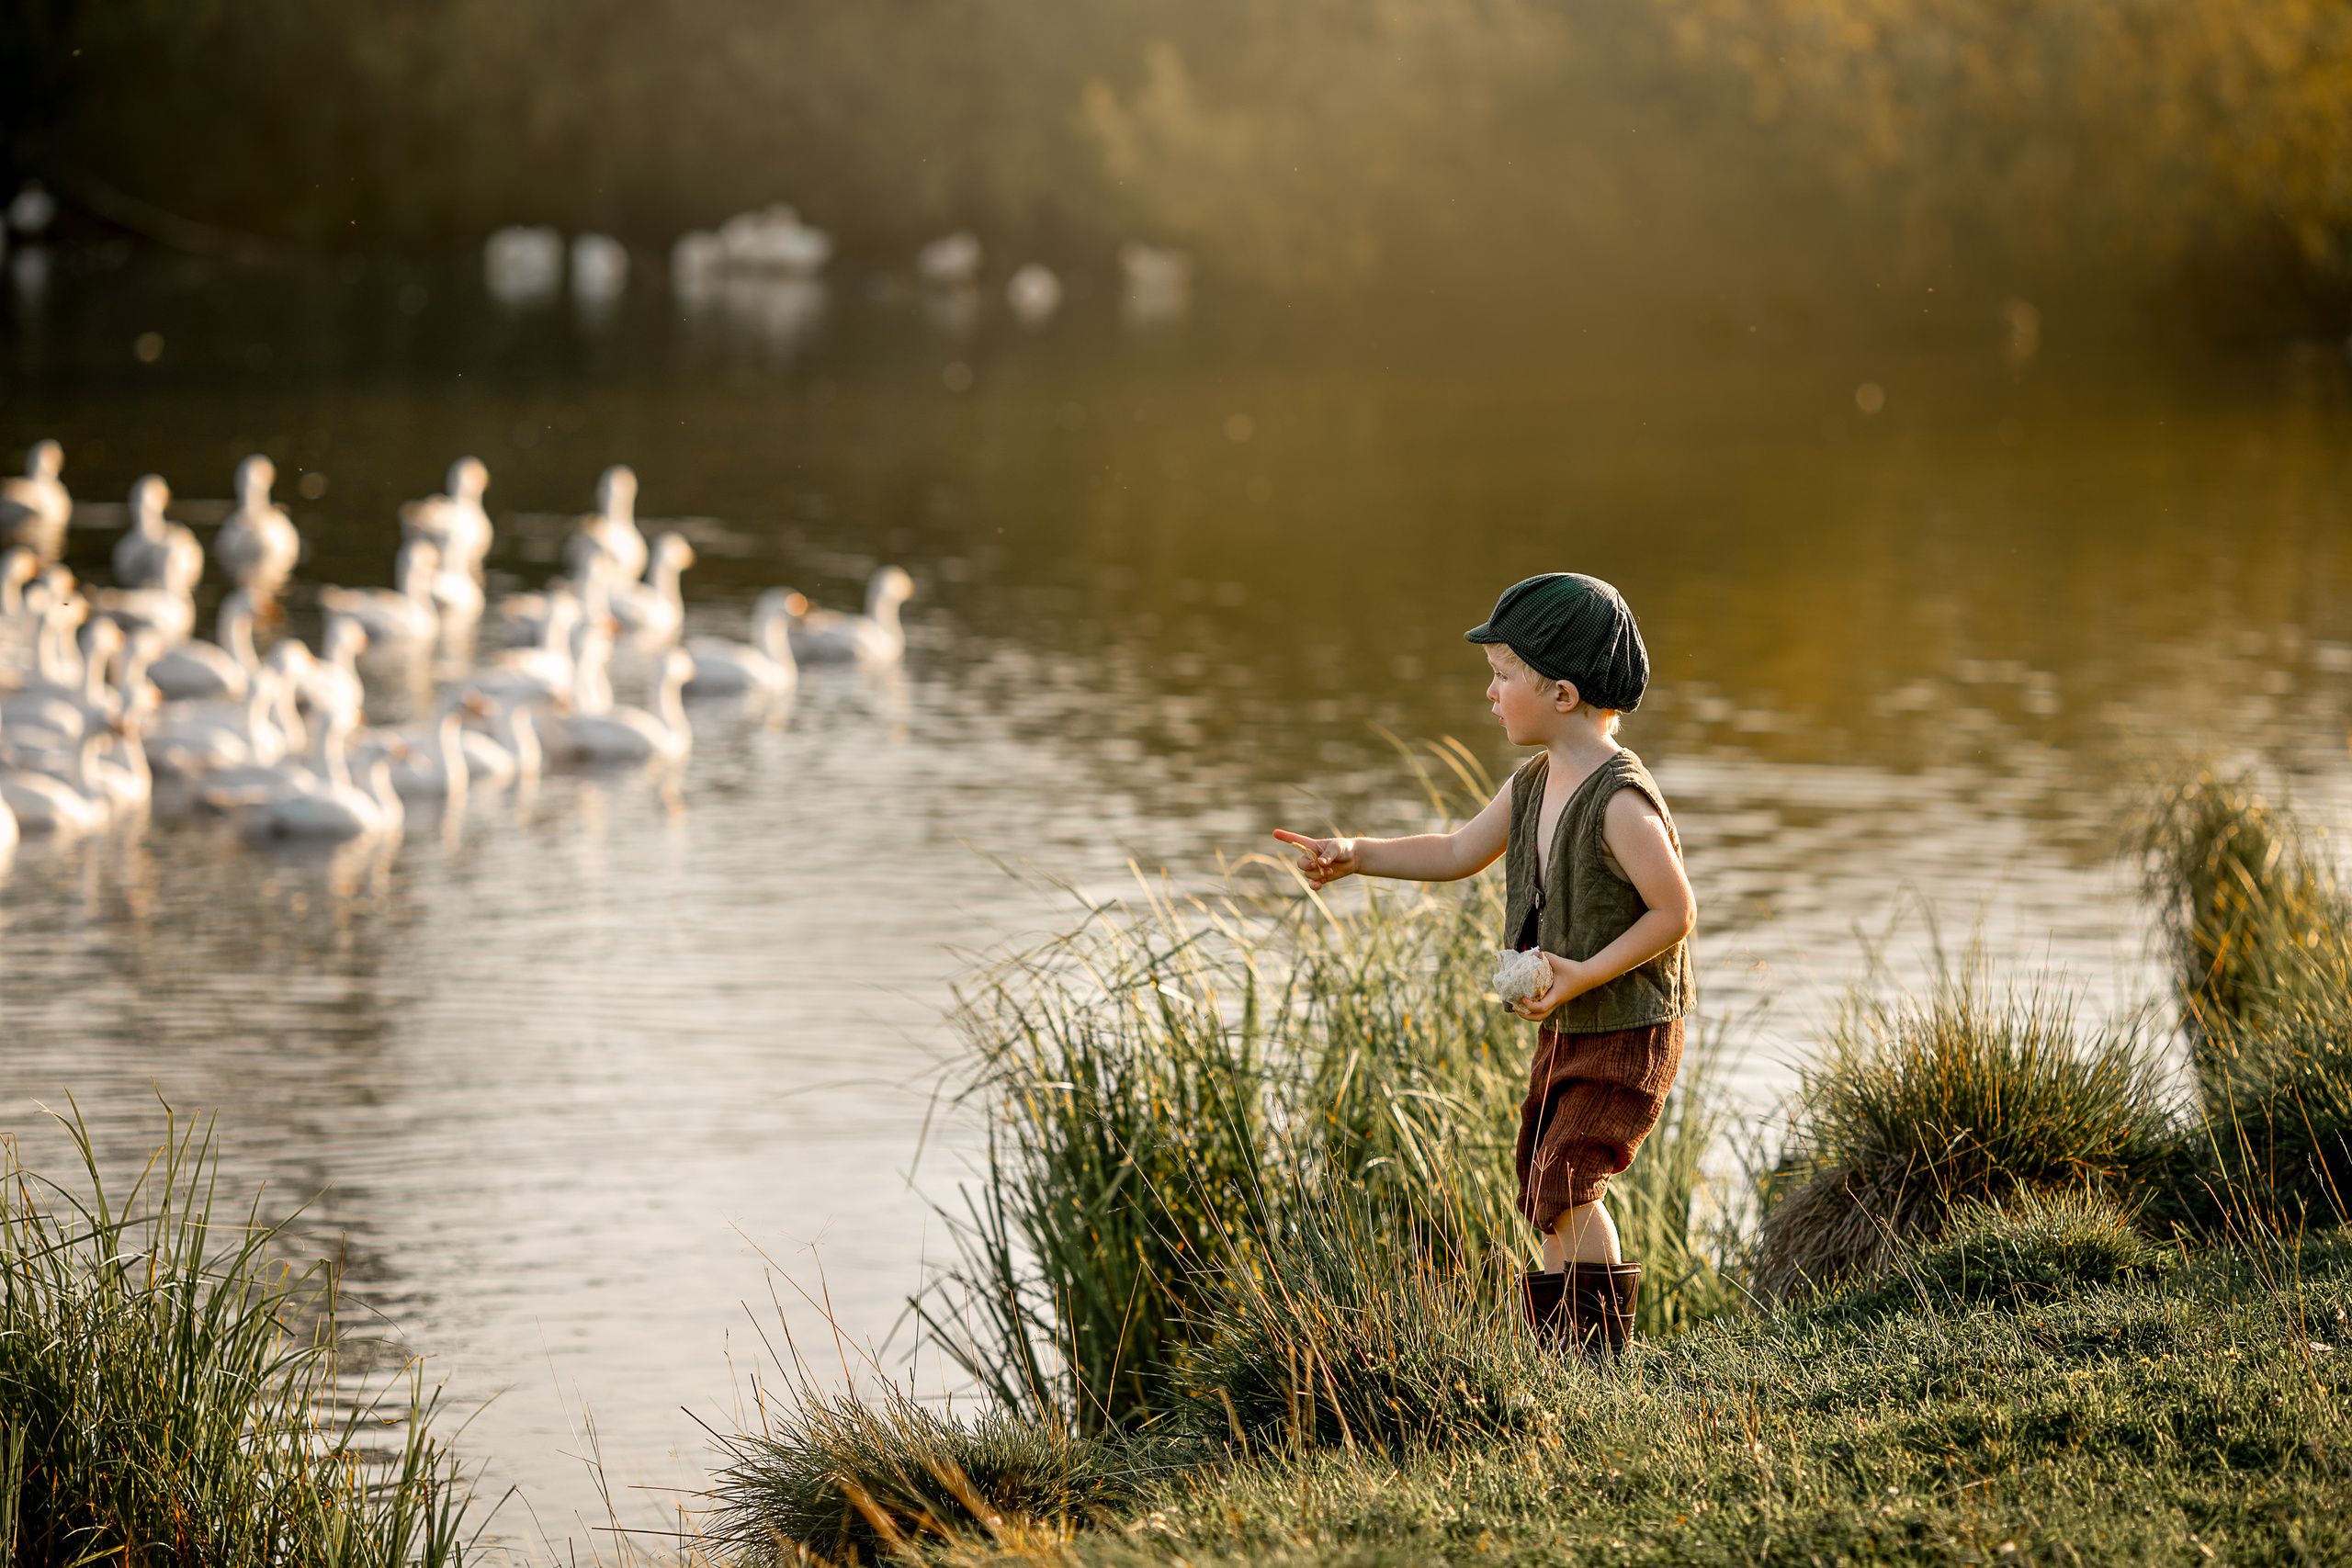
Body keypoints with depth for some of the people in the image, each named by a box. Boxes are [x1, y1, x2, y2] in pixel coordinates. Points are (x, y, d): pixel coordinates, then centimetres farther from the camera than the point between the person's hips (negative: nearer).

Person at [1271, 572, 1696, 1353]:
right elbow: (1458, 853, 16)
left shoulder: (1619, 801, -25)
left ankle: (1603, 1355, -7)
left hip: (1628, 1032, -9)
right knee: (1545, 1188, 14)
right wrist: (1355, 855, 6)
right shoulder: (1534, 785, 4)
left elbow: (1676, 911, -22)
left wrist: (1585, 974, -26)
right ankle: (1567, 1348, 24)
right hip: (1565, 1029, 9)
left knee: (1563, 1186, -15)